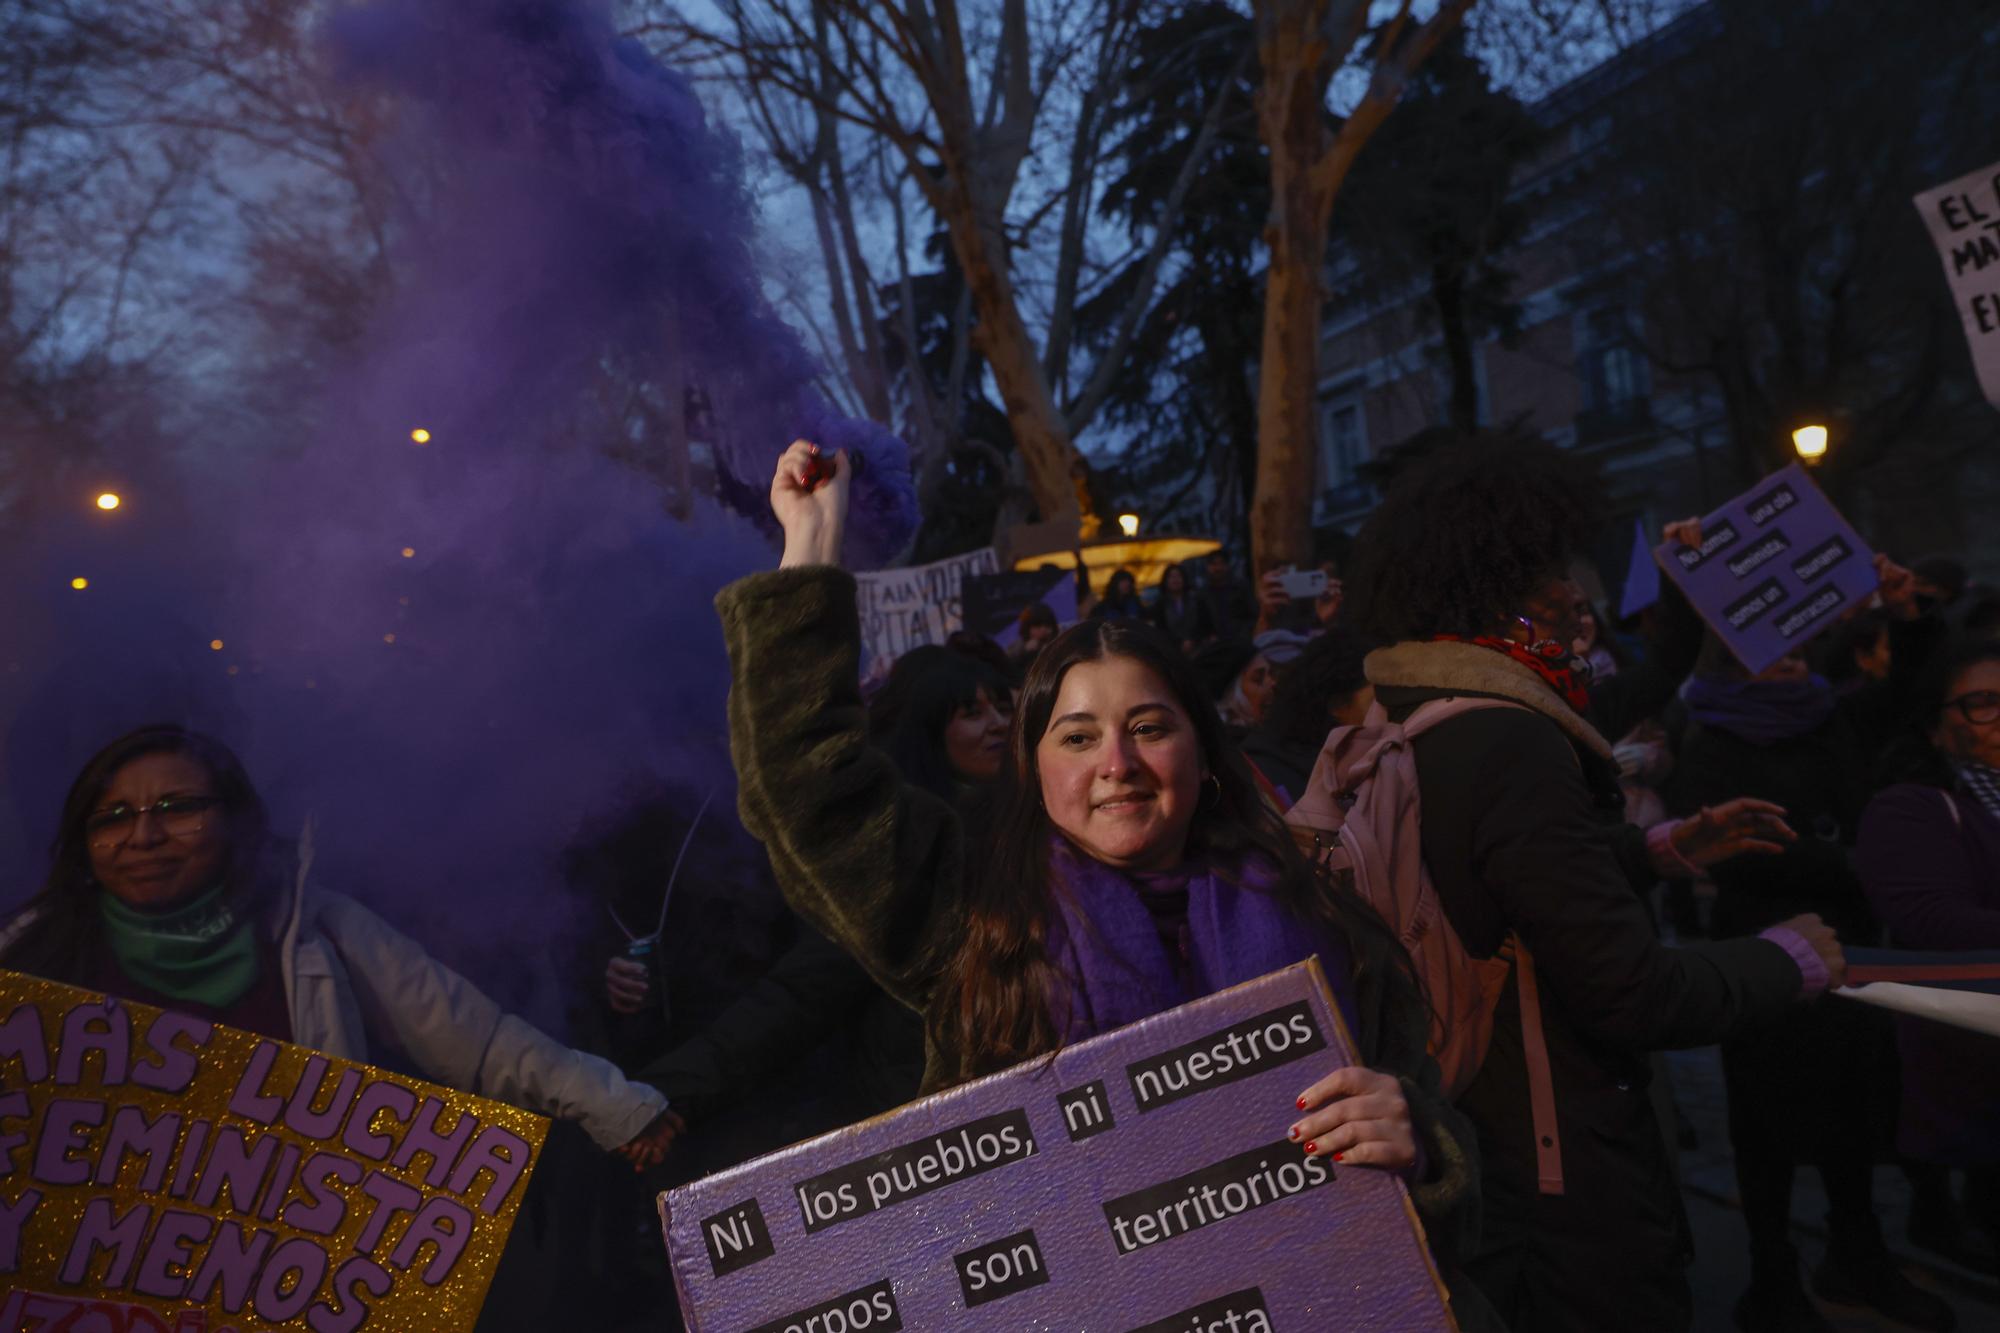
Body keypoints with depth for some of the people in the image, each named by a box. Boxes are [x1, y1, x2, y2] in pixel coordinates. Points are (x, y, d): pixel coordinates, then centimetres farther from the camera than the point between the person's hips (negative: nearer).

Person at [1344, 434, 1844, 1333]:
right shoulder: (1508, 742, -27)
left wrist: (1664, 850, 17)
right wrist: (1792, 958, -8)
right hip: (1564, 1191, -9)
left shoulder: (1406, 725, 2)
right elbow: (1632, 995, -24)